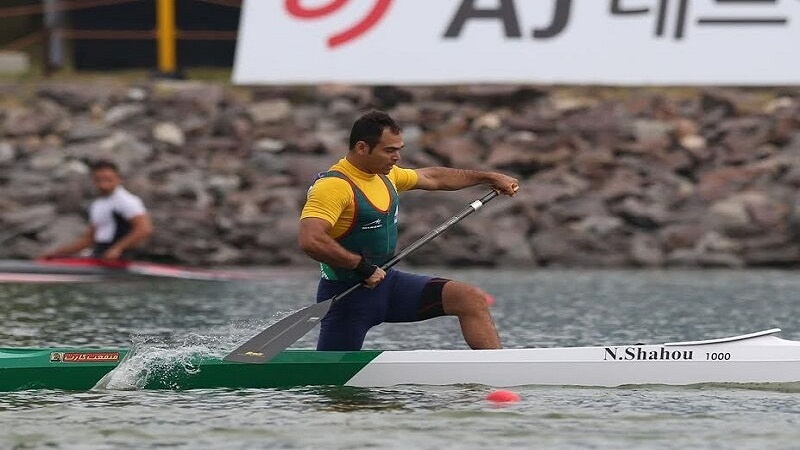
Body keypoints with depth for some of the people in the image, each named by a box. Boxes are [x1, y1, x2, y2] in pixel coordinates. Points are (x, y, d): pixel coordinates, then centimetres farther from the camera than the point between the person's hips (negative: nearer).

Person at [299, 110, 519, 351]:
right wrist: (362, 266, -26)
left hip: (387, 282, 8)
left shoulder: (385, 174, 9)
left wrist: (489, 177, 32)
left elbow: (433, 178, 27)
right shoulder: (333, 186, -20)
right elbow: (309, 240, -34)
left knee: (472, 299, -5)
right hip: (347, 295, -8)